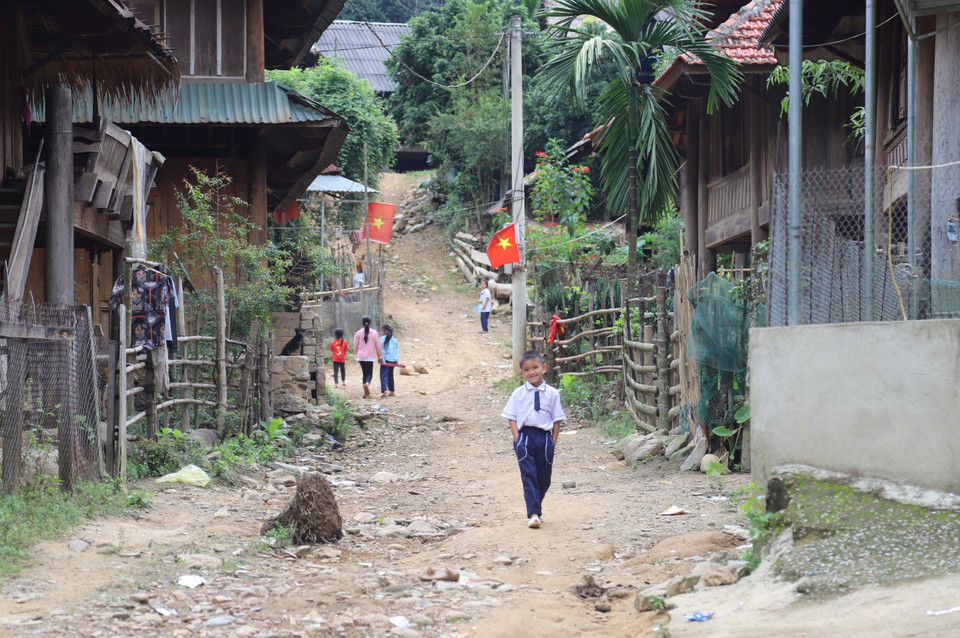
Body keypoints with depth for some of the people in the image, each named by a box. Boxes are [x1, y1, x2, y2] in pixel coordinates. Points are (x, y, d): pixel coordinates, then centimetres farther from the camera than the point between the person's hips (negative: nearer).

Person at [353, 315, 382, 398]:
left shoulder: (358, 333, 0)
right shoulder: (374, 333, -2)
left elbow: (355, 346, 5)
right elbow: (378, 346, 2)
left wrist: (356, 354, 21)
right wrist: (379, 356, 12)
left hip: (361, 356, 2)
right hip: (370, 356, -2)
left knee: (364, 373, 10)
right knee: (369, 373, 3)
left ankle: (366, 393, 8)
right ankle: (367, 383, -31)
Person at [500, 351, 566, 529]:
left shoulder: (552, 393, 3)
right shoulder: (518, 394, 3)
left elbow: (557, 419, 7)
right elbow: (512, 418, 4)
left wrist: (553, 441, 1)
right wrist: (517, 440, -6)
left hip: (545, 437, 1)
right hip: (525, 436, -1)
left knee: (544, 477, 9)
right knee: (529, 476, -9)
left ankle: (537, 507, 31)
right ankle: (533, 514, -12)